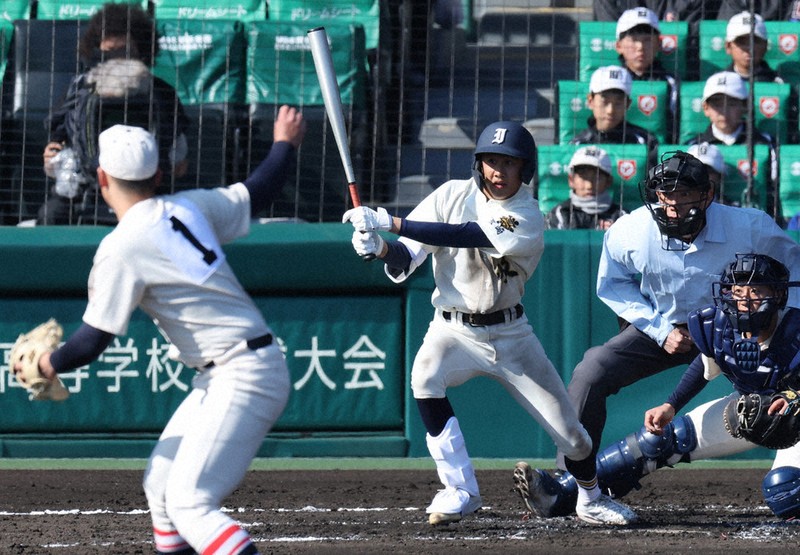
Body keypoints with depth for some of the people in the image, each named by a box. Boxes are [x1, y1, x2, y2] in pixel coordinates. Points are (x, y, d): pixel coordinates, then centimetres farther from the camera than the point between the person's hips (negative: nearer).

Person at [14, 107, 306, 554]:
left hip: (242, 378, -9)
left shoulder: (122, 248, -12)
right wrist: (285, 144, 42)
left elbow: (93, 341, -10)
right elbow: (257, 194, 23)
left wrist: (44, 365, 10)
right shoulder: (191, 207, 8)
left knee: (190, 503, -16)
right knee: (161, 483, 17)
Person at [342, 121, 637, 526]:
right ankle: (461, 491, -19)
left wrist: (390, 222, -40)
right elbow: (403, 264, -10)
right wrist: (380, 247, -34)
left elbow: (467, 237, -34)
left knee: (566, 426, 1)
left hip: (509, 333, -1)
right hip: (453, 329, 1)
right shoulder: (453, 195, -8)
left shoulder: (528, 218, -18)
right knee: (424, 378, -30)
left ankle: (590, 498, 32)